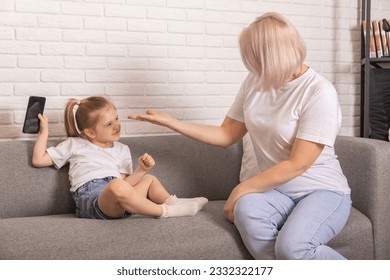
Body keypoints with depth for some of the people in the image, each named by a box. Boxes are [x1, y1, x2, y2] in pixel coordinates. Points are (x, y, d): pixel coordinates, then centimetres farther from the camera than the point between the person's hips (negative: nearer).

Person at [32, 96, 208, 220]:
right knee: (117, 186, -37)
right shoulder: (75, 144, 18)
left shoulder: (121, 150, 26)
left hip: (116, 204, 6)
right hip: (91, 199, -5)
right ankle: (163, 212, -27)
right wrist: (44, 131, 15)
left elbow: (125, 184, 16)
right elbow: (38, 160, 17)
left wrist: (141, 169, 0)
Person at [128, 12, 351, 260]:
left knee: (291, 247, -32)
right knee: (246, 209, -30)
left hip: (323, 191, -4)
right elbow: (227, 135, 10)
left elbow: (296, 164, -19)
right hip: (278, 190, 5)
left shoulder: (320, 93, -17)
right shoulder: (255, 82, 2)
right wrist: (172, 122, 4)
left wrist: (241, 189, -15)